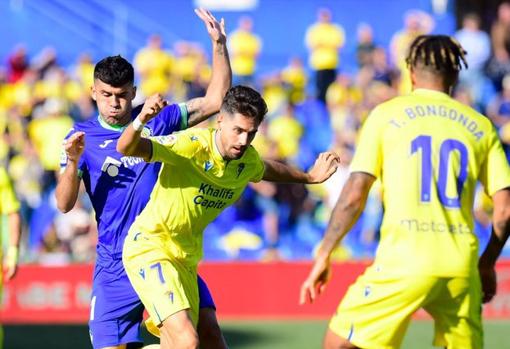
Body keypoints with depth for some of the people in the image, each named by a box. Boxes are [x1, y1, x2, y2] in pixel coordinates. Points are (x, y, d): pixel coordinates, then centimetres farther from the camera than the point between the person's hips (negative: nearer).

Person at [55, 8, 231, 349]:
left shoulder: (157, 120, 5)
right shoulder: (82, 137, 1)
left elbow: (215, 100, 4)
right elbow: (64, 204, -6)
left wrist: (219, 44, -5)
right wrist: (72, 163, -24)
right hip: (116, 263, -2)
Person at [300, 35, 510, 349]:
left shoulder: (386, 114, 6)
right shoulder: (480, 126, 12)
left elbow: (353, 197, 0)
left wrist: (323, 256, 7)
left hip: (403, 264, -3)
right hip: (460, 267, 3)